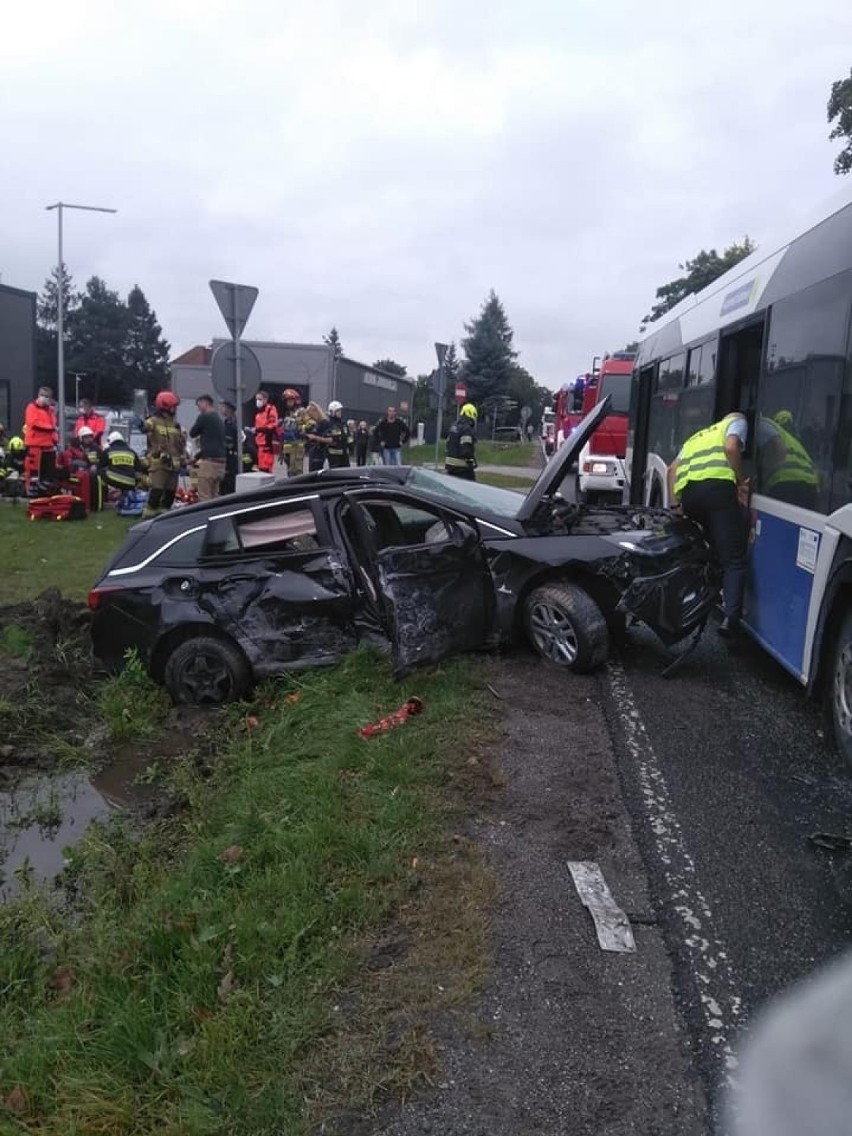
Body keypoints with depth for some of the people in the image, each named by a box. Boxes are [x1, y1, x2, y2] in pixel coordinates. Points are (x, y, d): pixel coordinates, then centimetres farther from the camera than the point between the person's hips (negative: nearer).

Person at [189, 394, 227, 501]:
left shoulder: (204, 417, -6)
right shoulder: (219, 420, 19)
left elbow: (192, 433, 3)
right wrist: (197, 457, 29)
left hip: (209, 461, -8)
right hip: (220, 461, 8)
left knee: (204, 497, -7)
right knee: (214, 496, 12)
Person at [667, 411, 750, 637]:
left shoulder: (698, 436, 40)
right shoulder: (737, 421, 26)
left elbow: (673, 468, 25)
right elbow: (731, 447, 2)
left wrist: (675, 503, 22)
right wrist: (743, 481, 7)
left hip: (687, 491, 6)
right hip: (717, 485, -5)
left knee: (715, 552, 23)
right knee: (733, 559, -6)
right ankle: (730, 616, -20)